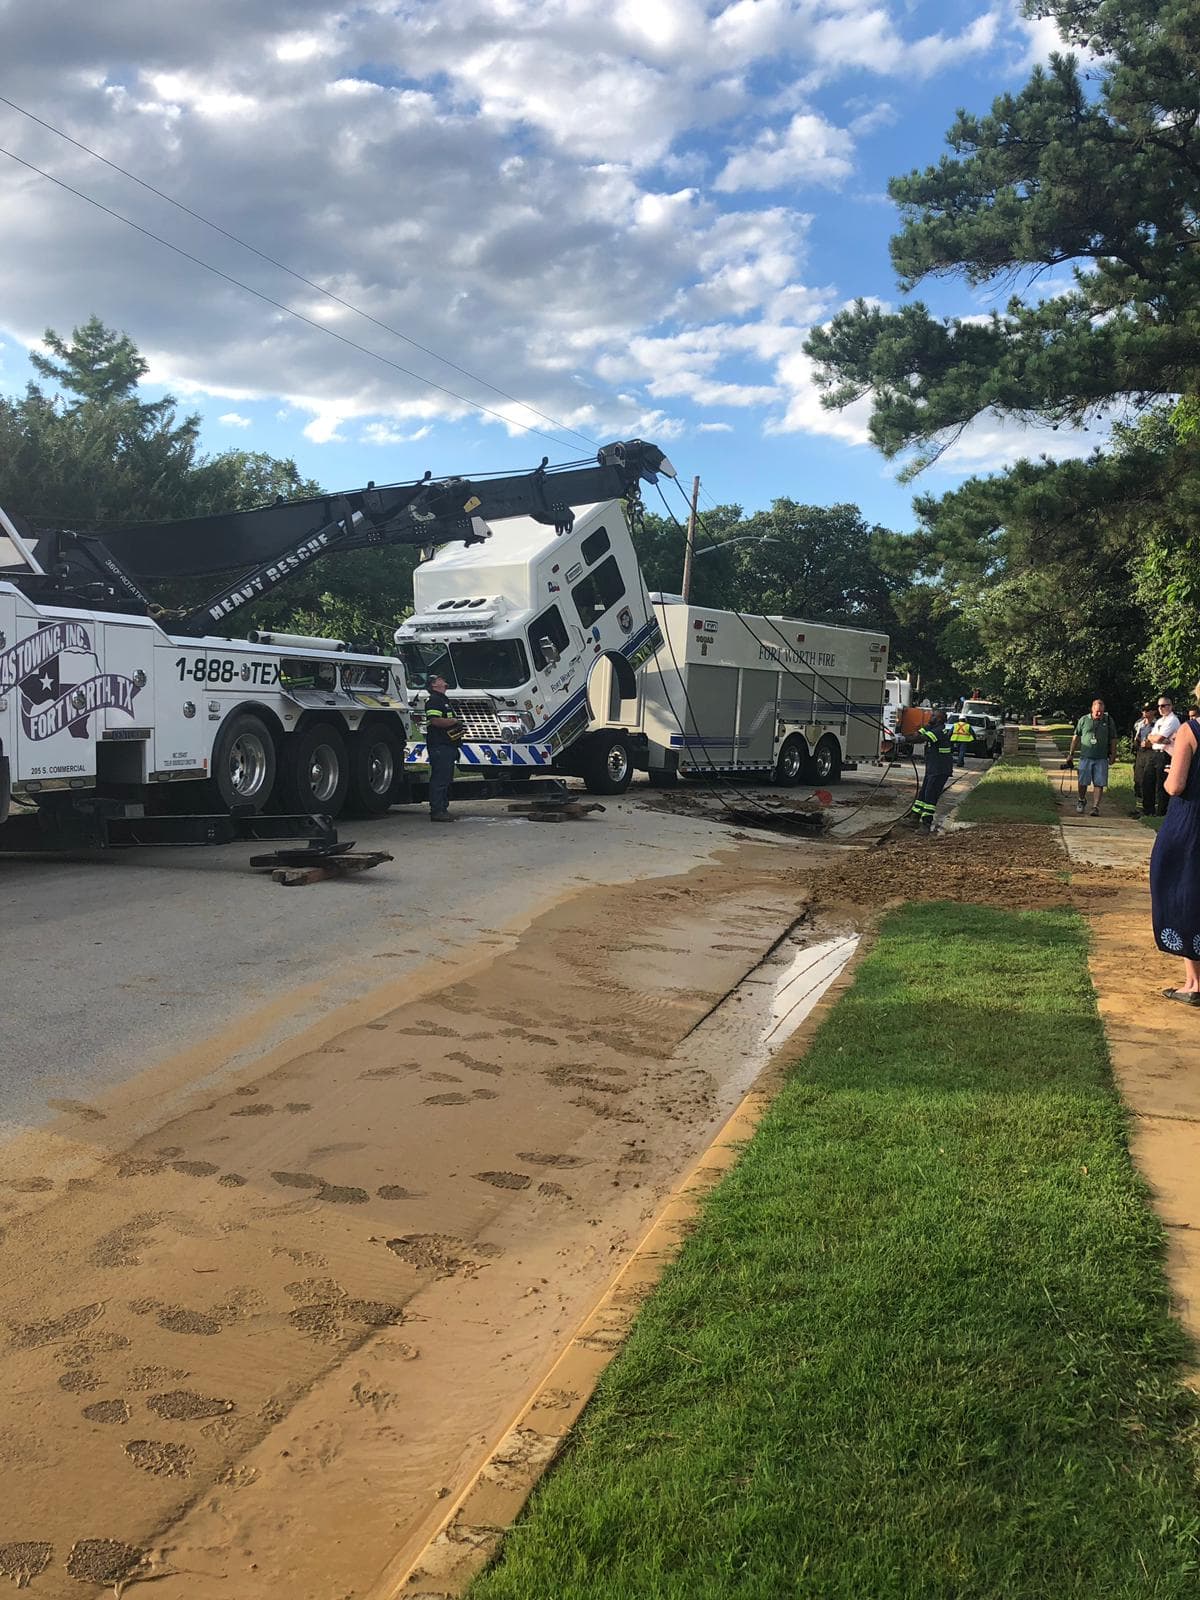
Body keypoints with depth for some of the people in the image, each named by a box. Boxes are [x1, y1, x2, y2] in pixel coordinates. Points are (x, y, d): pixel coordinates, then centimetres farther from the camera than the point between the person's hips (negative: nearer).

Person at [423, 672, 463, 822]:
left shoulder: (444, 700, 25)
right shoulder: (433, 700, -9)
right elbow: (435, 721, -22)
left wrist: (458, 723, 18)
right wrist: (454, 721, -11)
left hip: (448, 746, 11)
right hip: (439, 746, -11)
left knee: (447, 779, 13)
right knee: (439, 778, -10)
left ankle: (443, 808, 19)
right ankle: (437, 811, -10)